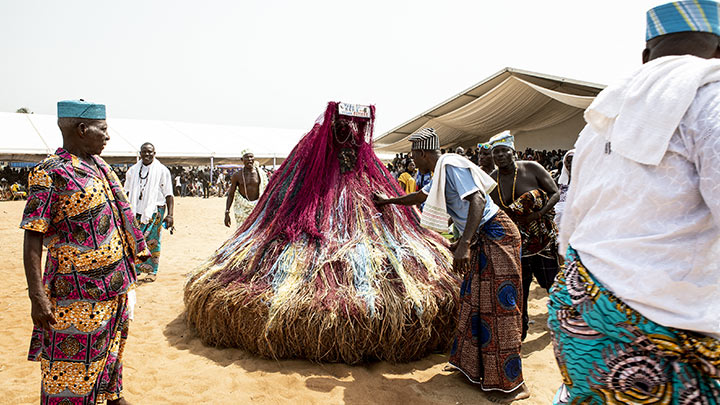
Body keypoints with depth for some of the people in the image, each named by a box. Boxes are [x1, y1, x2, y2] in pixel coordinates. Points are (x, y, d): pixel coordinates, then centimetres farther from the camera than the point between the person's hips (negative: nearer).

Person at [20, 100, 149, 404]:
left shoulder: (98, 165, 9)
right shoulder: (50, 173, -16)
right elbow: (32, 239, -18)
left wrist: (135, 248, 24)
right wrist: (37, 297, -22)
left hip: (114, 283, 8)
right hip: (78, 291, -8)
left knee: (111, 344, 24)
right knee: (71, 363, 4)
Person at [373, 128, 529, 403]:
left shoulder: (451, 165, -15)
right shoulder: (440, 174, 15)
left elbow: (477, 199, -27)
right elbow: (419, 197, 33)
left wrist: (464, 244, -36)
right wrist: (387, 201, 44)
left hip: (495, 236, -10)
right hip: (481, 240, 10)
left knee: (497, 307, -6)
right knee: (473, 302, 14)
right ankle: (472, 366, 27)